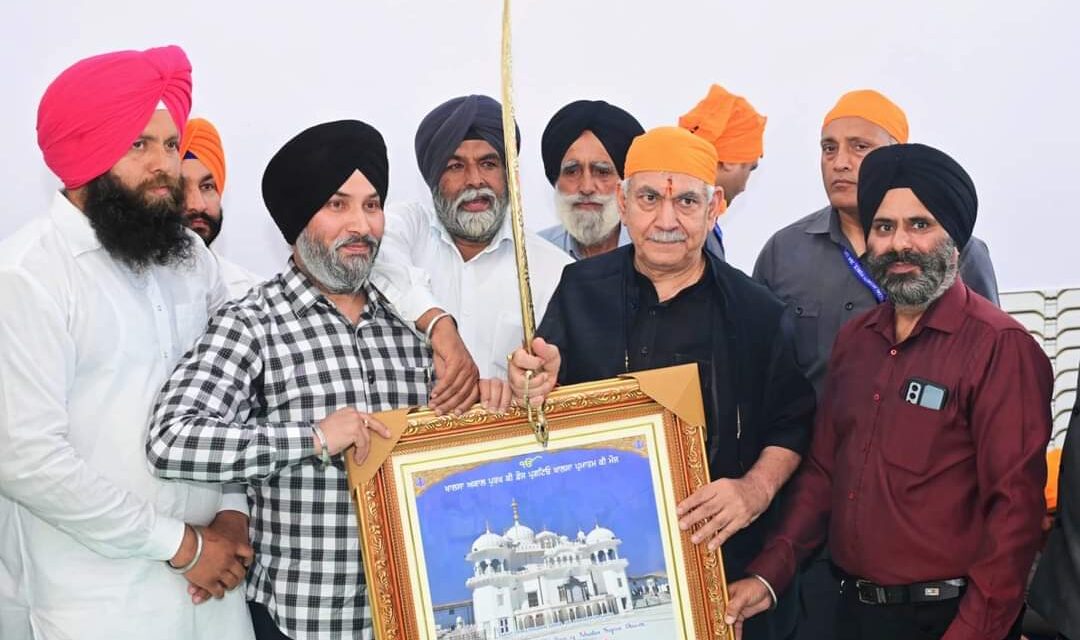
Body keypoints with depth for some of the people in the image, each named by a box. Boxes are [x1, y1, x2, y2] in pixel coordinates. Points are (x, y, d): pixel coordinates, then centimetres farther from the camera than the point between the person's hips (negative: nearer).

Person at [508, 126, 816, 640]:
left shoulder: (755, 312, 0)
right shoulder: (580, 292, 1)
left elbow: (792, 425, 3)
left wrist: (758, 489, -14)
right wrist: (538, 387, -21)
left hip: (726, 562, 0)